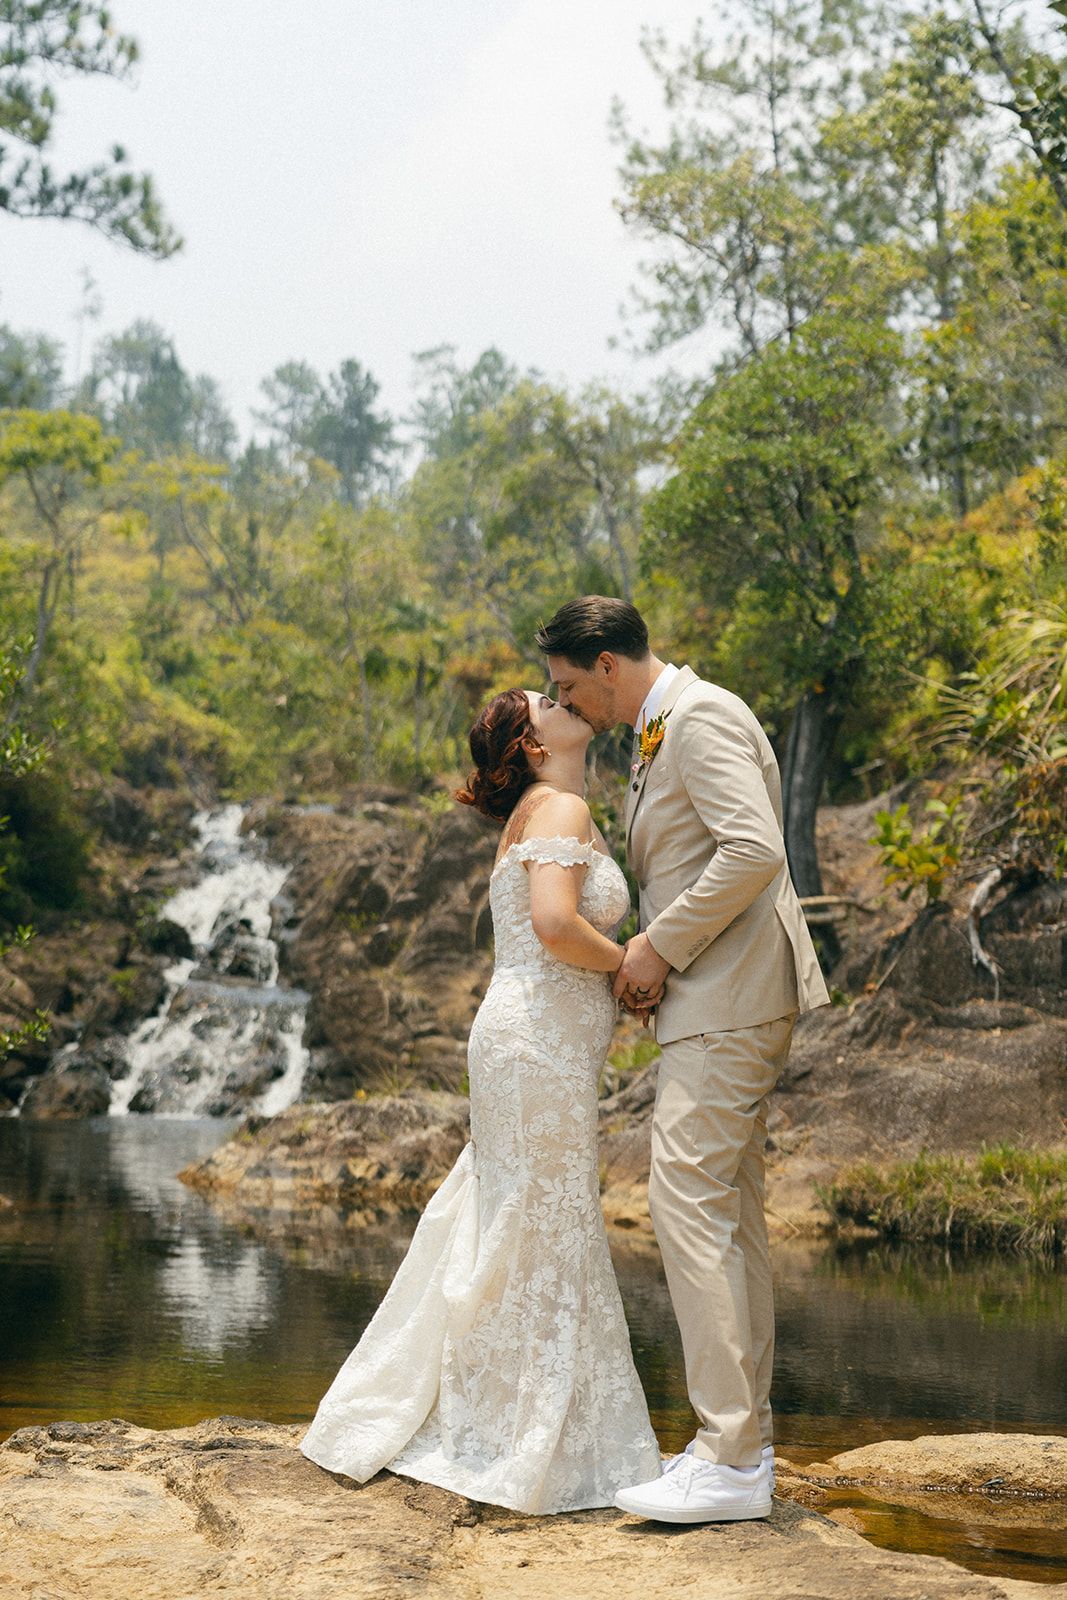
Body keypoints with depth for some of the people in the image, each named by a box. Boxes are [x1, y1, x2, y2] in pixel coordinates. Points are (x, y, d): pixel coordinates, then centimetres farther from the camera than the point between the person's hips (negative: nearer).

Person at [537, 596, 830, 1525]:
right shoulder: (657, 736, 19)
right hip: (714, 998, 11)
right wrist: (652, 960, 11)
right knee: (731, 1210, 12)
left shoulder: (702, 719, -13)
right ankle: (746, 1436, 18)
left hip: (731, 996, -11)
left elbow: (755, 851, -24)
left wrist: (661, 945, -17)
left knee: (689, 1199, -13)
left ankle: (729, 1462, -11)